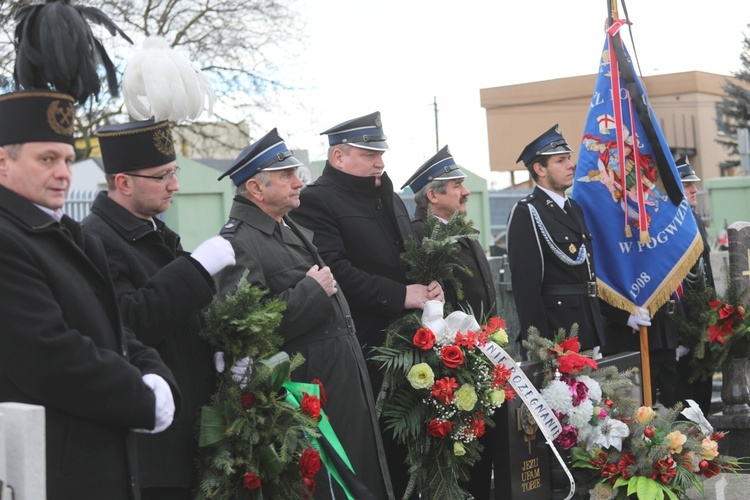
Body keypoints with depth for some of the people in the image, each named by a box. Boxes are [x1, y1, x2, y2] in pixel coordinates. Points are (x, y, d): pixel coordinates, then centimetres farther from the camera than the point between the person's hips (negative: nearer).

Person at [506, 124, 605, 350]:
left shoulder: (574, 209, 16)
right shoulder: (526, 214, -12)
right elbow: (525, 283, -17)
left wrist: (597, 326, 17)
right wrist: (537, 343, -21)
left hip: (589, 327, 8)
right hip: (556, 329, -8)